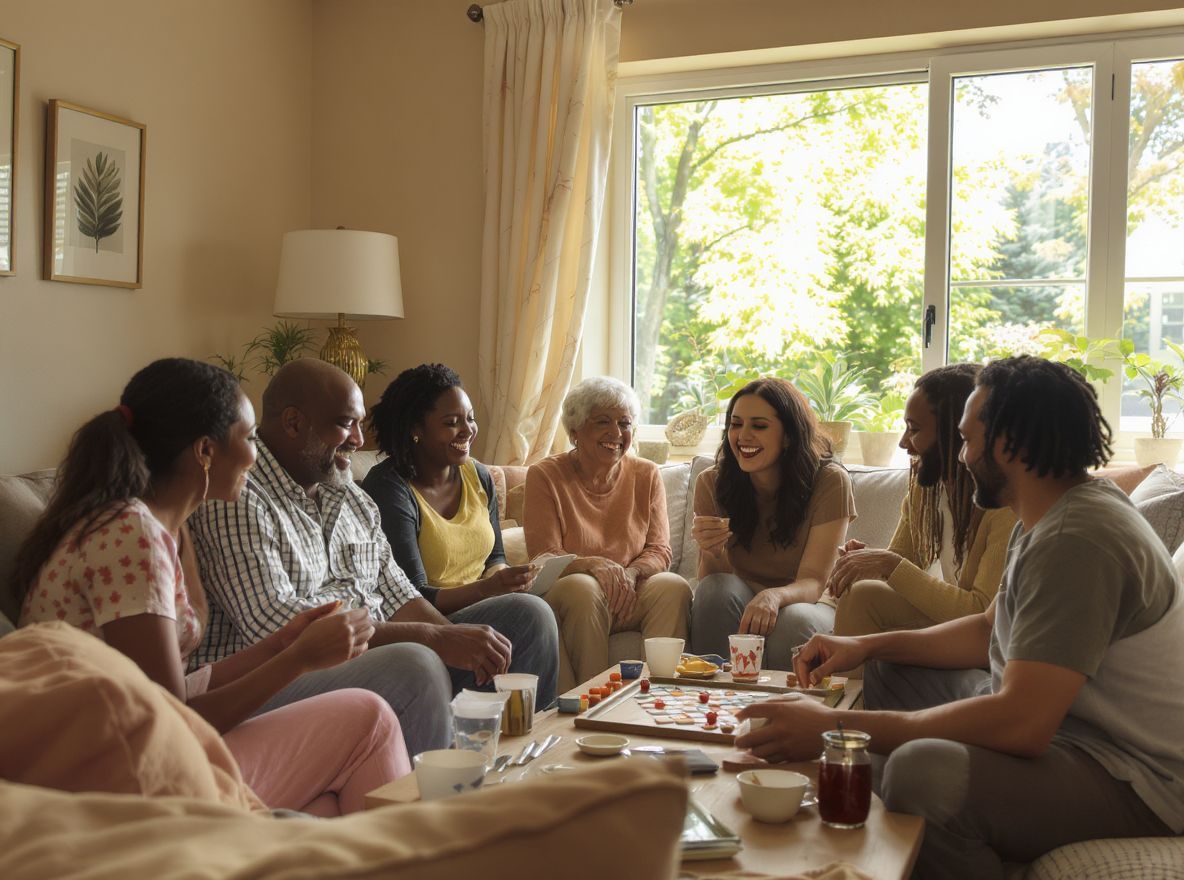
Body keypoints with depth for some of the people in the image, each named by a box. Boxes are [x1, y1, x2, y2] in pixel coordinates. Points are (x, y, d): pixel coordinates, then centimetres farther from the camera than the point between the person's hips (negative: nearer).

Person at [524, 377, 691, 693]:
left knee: (674, 587, -28)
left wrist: (630, 573, -20)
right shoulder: (545, 476, -1)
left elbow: (660, 550, 4)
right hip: (566, 596, -2)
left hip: (631, 595, 3)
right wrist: (594, 566, -28)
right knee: (583, 588, -36)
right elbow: (544, 558, -7)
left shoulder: (647, 475, 9)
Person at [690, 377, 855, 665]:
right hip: (737, 606, 2)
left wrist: (773, 596, -43)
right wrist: (712, 553, -32)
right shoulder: (711, 483, -6)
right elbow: (713, 581, -7)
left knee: (793, 620, -35)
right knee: (717, 588, -30)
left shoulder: (829, 481, -14)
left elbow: (813, 582, -19)